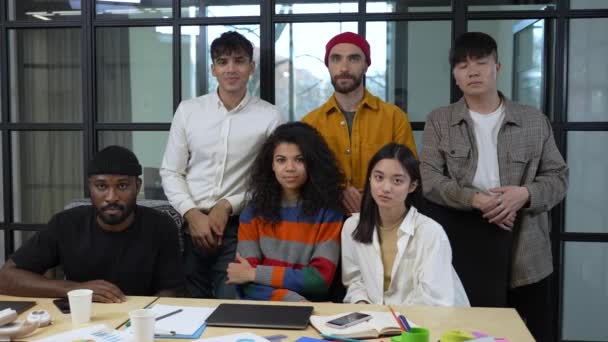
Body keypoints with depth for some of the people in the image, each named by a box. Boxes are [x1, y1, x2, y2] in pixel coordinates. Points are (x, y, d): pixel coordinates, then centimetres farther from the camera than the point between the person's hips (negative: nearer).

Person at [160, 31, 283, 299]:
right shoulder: (188, 110, 5)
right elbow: (170, 173, 6)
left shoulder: (269, 116, -2)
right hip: (191, 224, 3)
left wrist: (228, 206, -9)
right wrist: (193, 215, -7)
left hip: (239, 226, -2)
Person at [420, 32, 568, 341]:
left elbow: (558, 177, 7)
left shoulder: (535, 121, 8)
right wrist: (475, 200, -18)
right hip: (461, 243, -1)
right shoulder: (439, 121, 6)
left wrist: (525, 194, -15)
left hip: (524, 247, 1)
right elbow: (429, 179, -3)